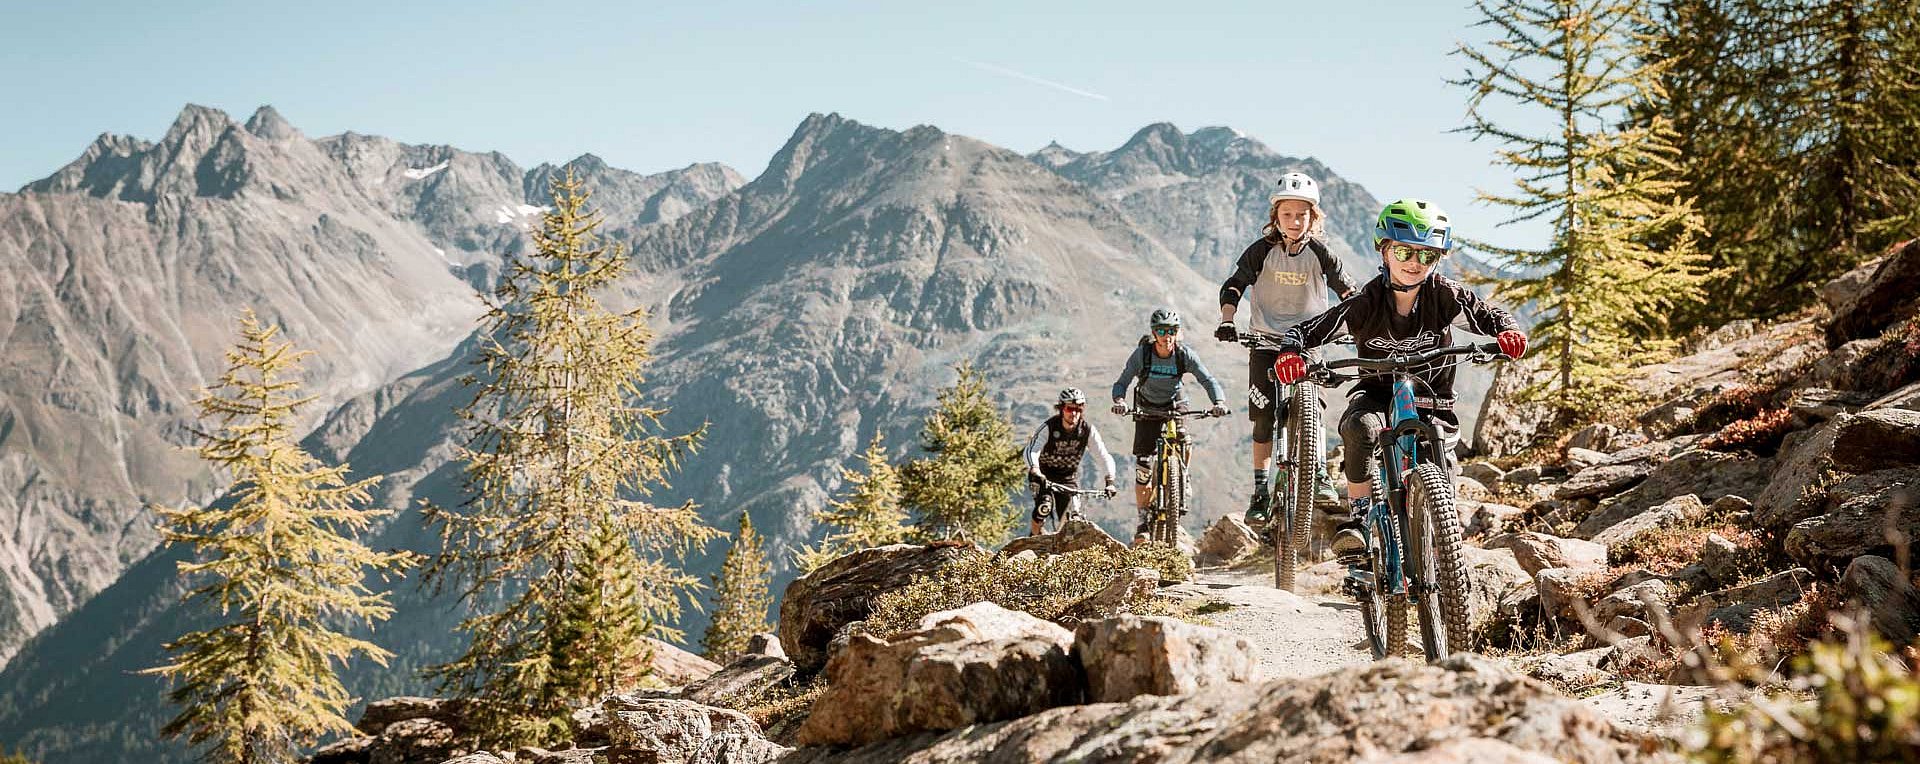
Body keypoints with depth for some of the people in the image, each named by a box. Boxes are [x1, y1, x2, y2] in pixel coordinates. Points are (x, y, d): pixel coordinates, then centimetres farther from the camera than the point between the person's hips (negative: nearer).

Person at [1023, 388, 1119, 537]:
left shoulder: (1088, 430, -16)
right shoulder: (1048, 427, -25)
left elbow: (1103, 456, -18)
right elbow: (1031, 450, -37)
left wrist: (1110, 481, -34)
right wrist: (1035, 472, -56)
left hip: (1069, 476, 3)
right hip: (1044, 473, -2)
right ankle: (1034, 536, 1)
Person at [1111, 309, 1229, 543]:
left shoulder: (1185, 354, -20)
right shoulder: (1142, 353, -22)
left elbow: (1208, 380, -26)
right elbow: (1122, 382, -22)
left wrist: (1219, 402, -46)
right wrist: (1119, 400, -44)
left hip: (1175, 407, 1)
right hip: (1147, 410, -1)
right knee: (1143, 466, -8)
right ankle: (1143, 521, 2)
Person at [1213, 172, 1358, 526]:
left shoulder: (1320, 253, -6)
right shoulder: (1262, 250, -8)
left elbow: (1346, 290, -1)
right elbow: (1234, 286, -7)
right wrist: (1227, 321, -23)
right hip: (1265, 340, 0)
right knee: (1264, 416, -4)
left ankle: (1320, 477, -5)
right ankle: (1261, 491, 3)